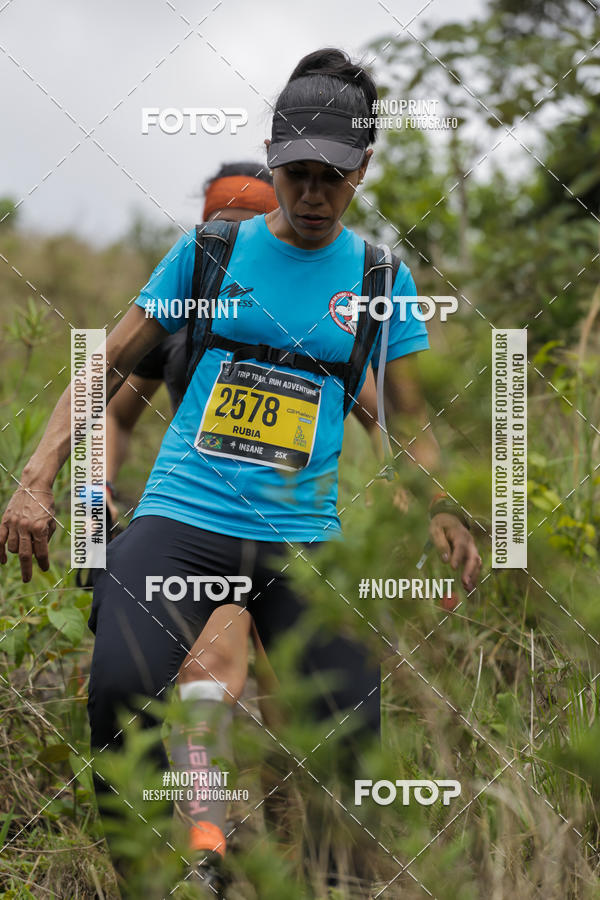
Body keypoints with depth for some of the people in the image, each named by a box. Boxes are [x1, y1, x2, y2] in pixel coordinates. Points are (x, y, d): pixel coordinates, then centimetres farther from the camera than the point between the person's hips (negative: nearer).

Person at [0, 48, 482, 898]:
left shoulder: (382, 279, 9)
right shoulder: (211, 251, 7)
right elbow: (109, 366, 9)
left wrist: (444, 512, -6)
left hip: (303, 537, 1)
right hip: (182, 515, -1)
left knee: (353, 735, -12)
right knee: (120, 692, -27)